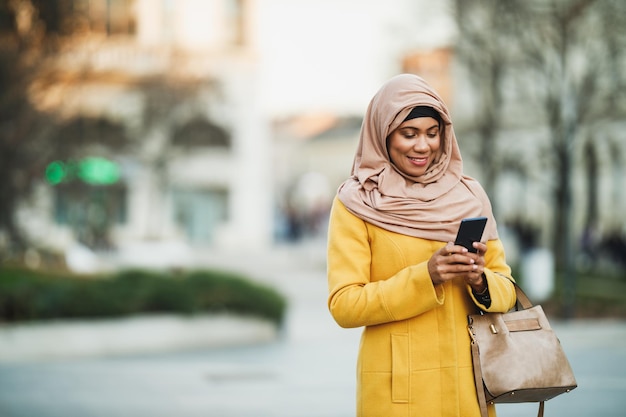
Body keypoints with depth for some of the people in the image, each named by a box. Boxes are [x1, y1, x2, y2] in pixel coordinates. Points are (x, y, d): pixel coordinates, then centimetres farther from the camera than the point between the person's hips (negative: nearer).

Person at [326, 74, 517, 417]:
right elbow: (344, 306, -10)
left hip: (467, 386, 4)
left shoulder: (469, 196, 7)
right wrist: (425, 276, -20)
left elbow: (506, 289, 8)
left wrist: (479, 281, -13)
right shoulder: (355, 204, -4)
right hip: (395, 388, -3)